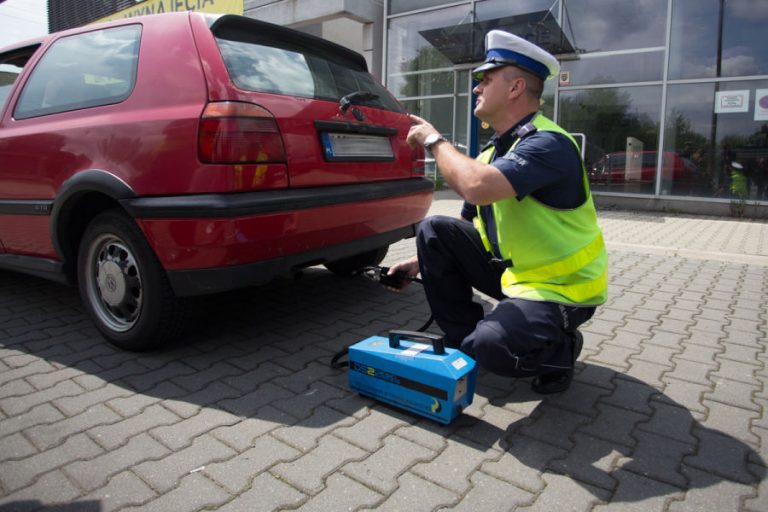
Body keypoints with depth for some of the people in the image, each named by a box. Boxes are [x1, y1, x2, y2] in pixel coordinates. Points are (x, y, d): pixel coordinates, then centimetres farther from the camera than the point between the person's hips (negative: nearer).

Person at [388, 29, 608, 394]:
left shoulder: (548, 143, -22)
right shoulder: (494, 150, 6)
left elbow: (477, 187, -39)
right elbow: (465, 224, 14)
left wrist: (434, 140, -22)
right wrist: (422, 261, 5)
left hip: (561, 287, -8)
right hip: (511, 269, 8)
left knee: (494, 346, -32)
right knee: (434, 229, -4)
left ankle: (559, 348, 5)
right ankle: (464, 338, 4)